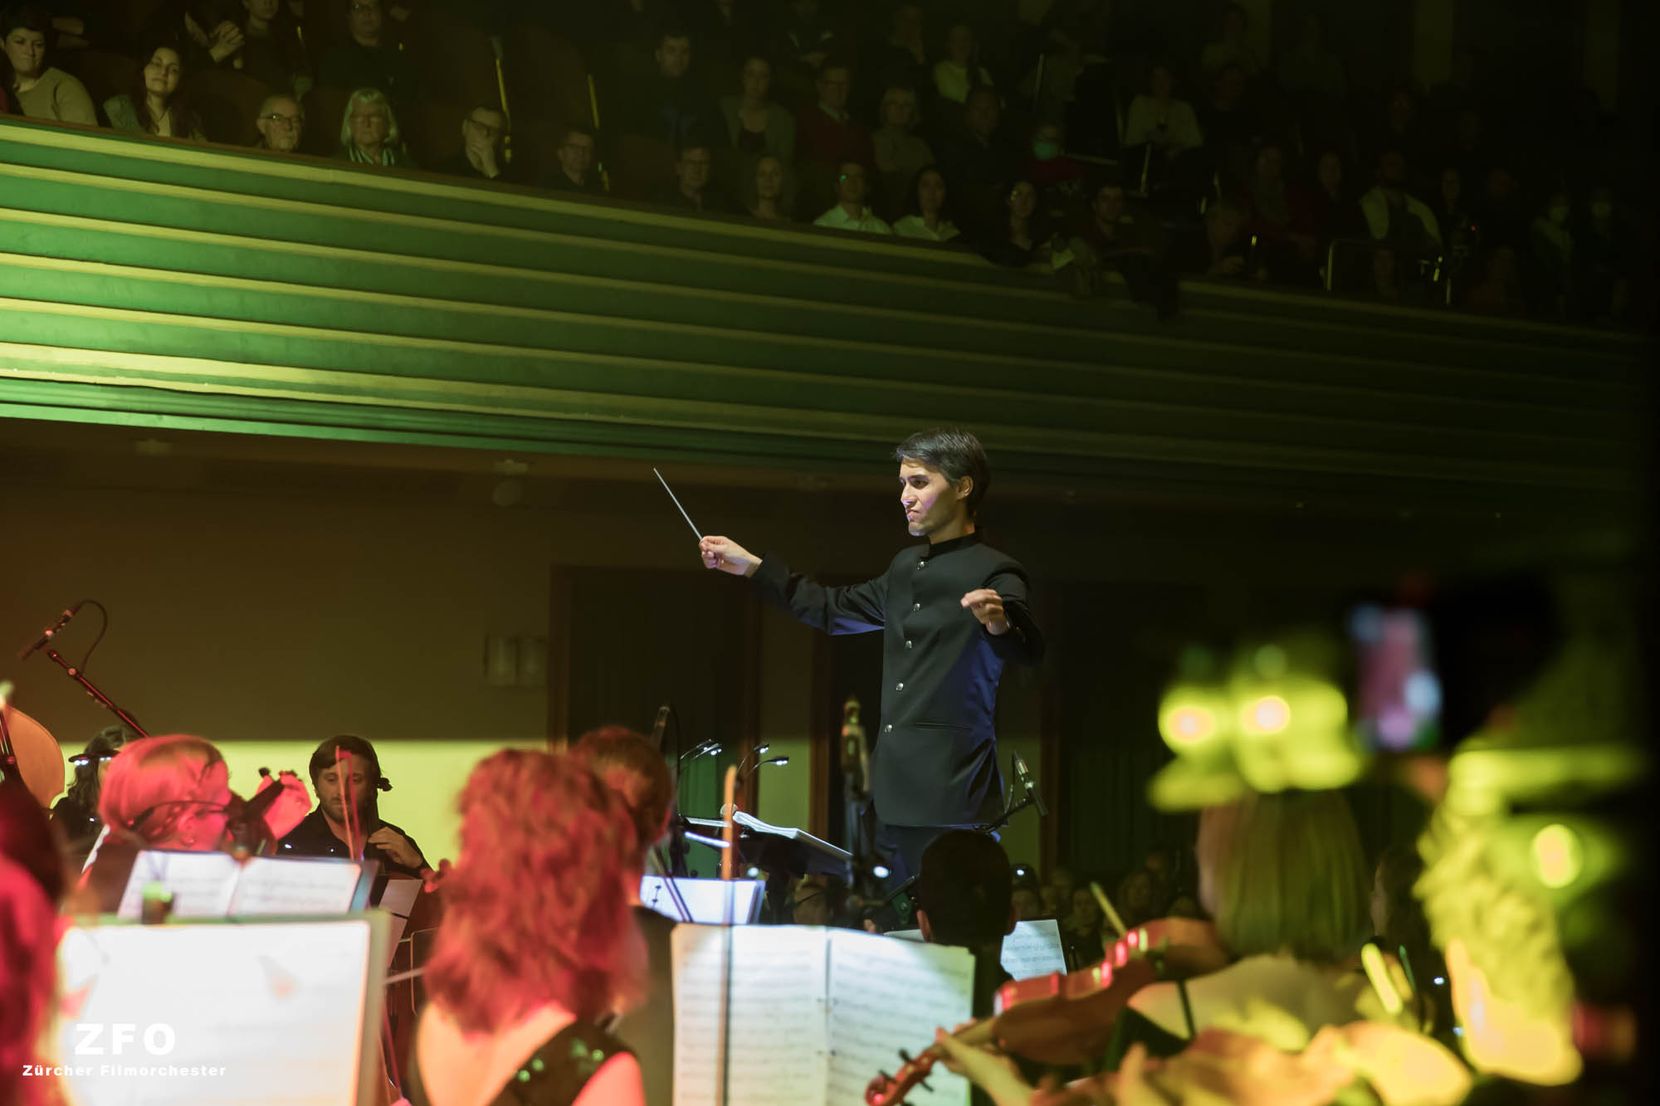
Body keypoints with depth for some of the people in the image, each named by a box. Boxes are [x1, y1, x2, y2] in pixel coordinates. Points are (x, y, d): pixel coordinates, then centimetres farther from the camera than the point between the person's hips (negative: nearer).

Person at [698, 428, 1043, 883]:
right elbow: (836, 609, 31)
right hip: (895, 794, 8)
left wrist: (998, 623, -45)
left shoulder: (993, 573, -7)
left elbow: (1027, 649, -22)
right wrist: (751, 566, 31)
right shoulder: (907, 567, 18)